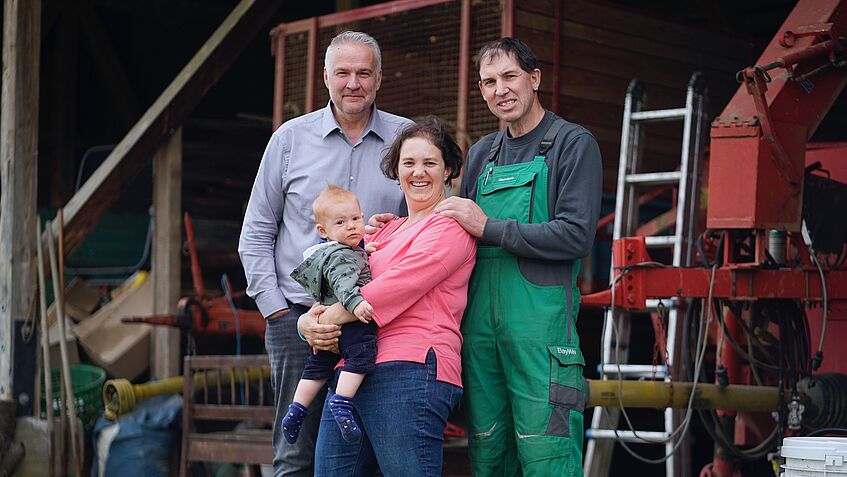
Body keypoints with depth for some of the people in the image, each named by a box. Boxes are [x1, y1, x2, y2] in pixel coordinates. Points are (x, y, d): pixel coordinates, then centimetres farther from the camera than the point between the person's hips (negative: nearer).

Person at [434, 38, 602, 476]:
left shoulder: (573, 144, 0)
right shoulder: (481, 155, 20)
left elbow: (576, 236, -11)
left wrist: (489, 228, -11)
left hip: (540, 319, -6)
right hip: (479, 317, 6)